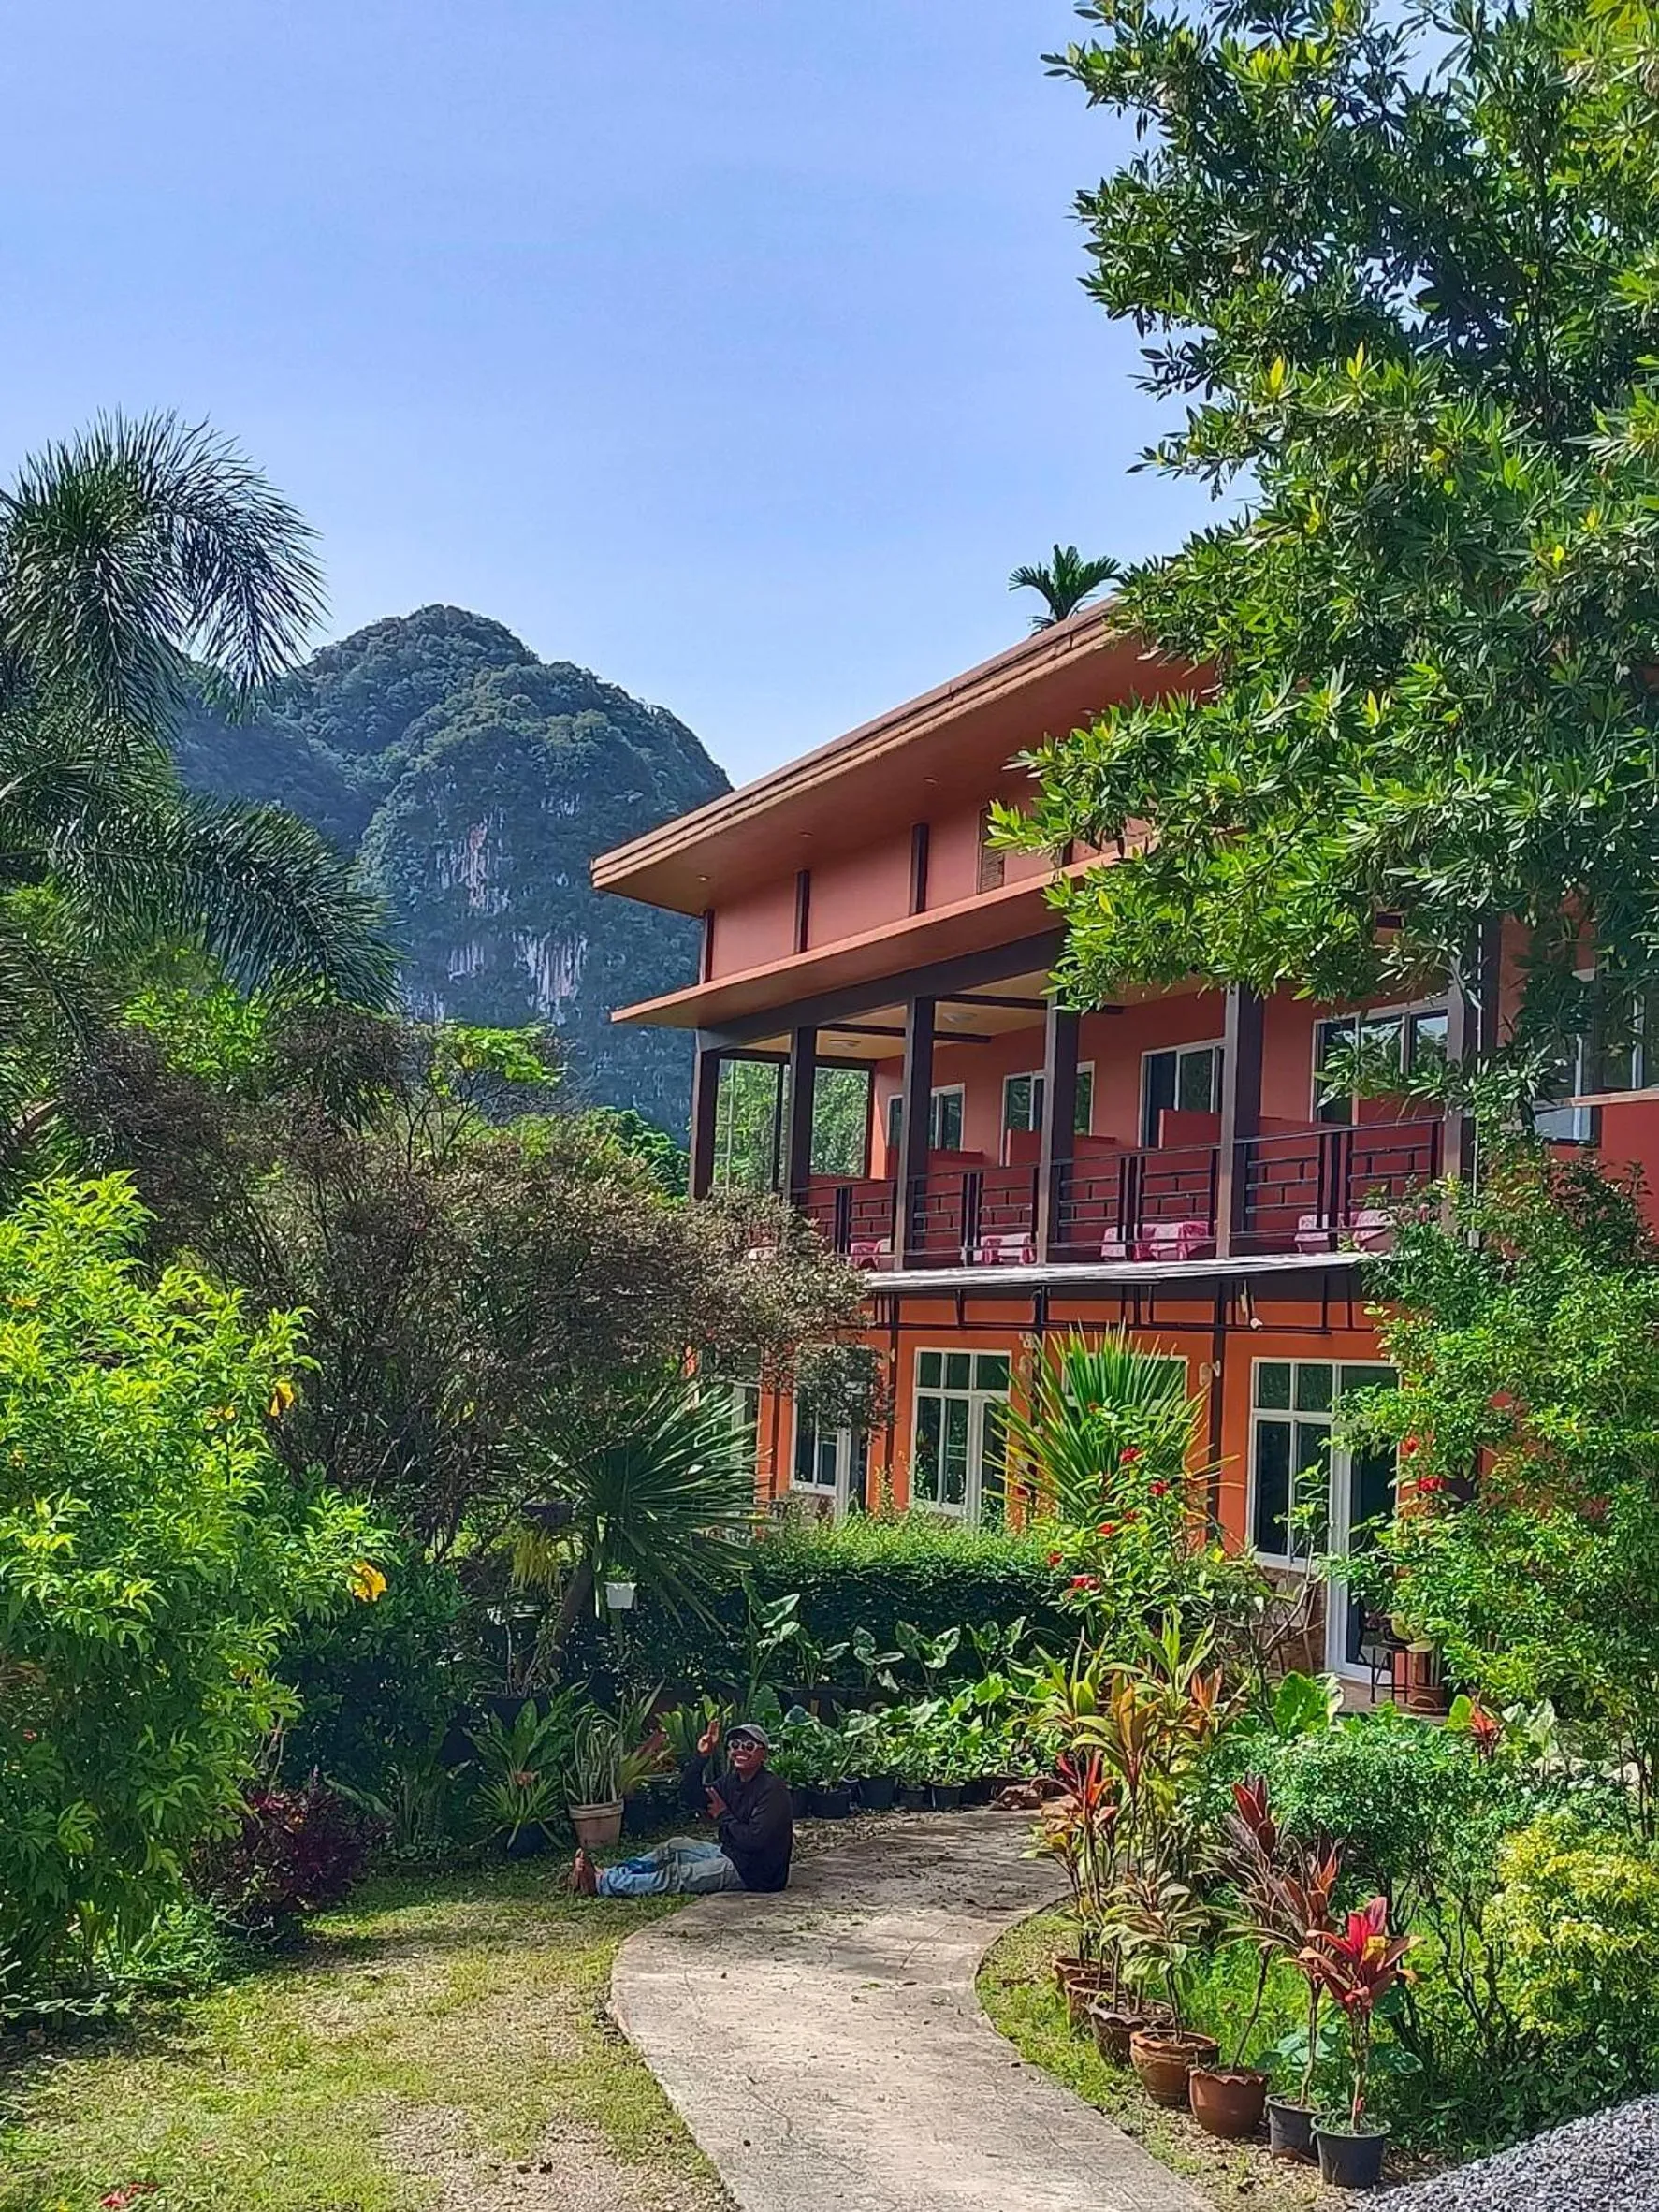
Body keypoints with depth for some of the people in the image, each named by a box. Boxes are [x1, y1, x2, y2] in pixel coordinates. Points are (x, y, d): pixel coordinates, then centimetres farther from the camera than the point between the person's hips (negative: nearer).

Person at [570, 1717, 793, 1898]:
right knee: (675, 1846, 8)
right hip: (730, 1854, 10)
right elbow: (689, 1797, 5)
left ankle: (601, 1884, -16)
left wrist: (723, 1817, -13)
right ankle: (608, 1875, -1)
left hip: (754, 1871, -10)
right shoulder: (732, 1779, 8)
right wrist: (701, 1757, -8)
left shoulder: (772, 1789, -19)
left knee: (676, 1876, -15)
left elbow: (756, 1839, -28)